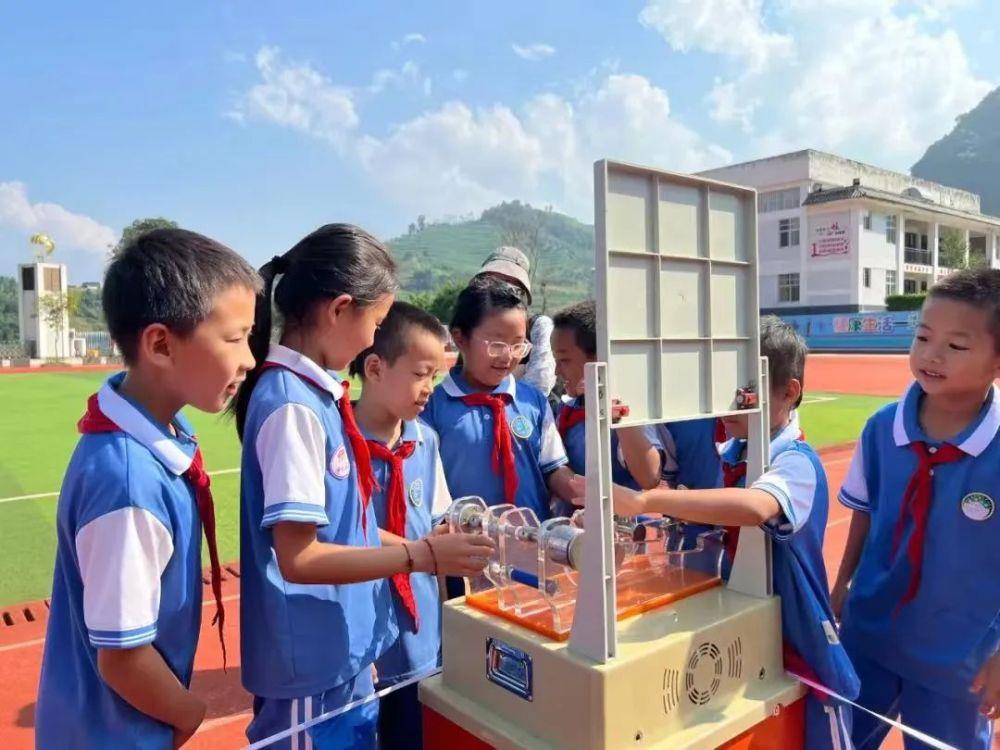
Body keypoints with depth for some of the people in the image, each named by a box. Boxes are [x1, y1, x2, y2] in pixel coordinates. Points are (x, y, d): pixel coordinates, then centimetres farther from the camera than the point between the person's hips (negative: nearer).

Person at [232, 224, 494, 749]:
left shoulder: (317, 394, 3)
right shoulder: (293, 405, -23)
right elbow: (298, 557, -24)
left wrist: (431, 545, 7)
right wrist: (423, 555, -21)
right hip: (313, 671, -8)